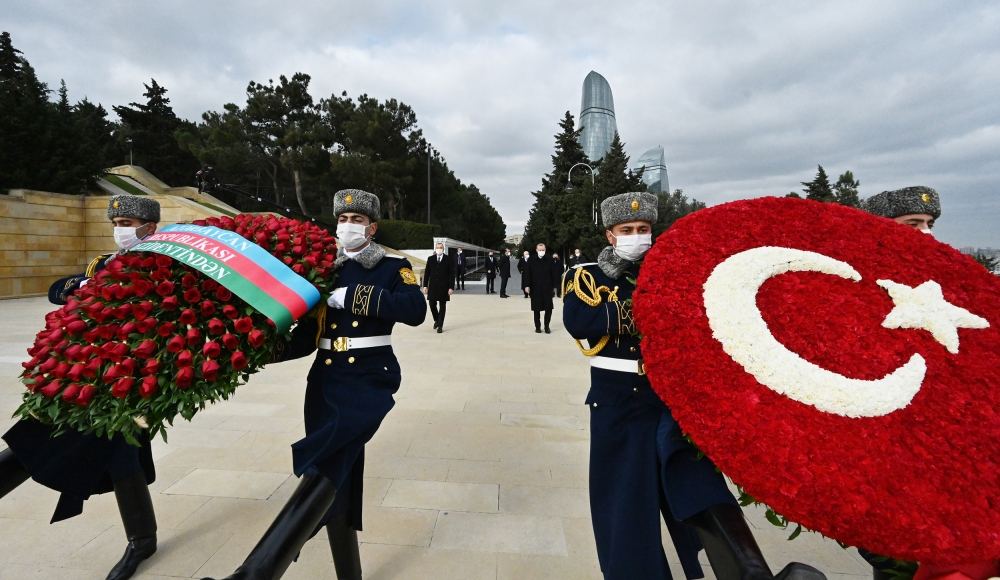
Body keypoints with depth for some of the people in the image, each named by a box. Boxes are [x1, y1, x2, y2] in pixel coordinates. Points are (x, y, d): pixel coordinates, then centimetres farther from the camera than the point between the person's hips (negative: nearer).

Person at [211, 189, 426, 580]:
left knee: (327, 464, -26)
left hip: (370, 379, -4)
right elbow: (306, 337, 9)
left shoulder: (394, 268, 3)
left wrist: (352, 297, -18)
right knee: (335, 484, 8)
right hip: (325, 381, 5)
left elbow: (416, 310, -16)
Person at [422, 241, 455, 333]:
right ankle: (436, 320, 27)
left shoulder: (448, 260, -1)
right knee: (432, 304, 1)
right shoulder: (430, 259, 6)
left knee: (442, 306, 3)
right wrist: (425, 285, 0)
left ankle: (440, 326, 11)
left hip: (444, 287, -2)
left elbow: (452, 274, -3)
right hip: (433, 286, 2)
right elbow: (427, 272, 6)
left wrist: (451, 287, -9)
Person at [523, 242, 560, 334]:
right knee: (536, 309, 7)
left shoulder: (549, 260, 0)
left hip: (547, 288, 0)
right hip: (535, 289, 0)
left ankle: (546, 326, 17)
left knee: (549, 308, 2)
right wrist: (527, 285, -6)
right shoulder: (531, 260, -1)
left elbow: (554, 274, 3)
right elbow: (527, 273, 0)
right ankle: (537, 326, 19)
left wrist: (554, 286, 1)